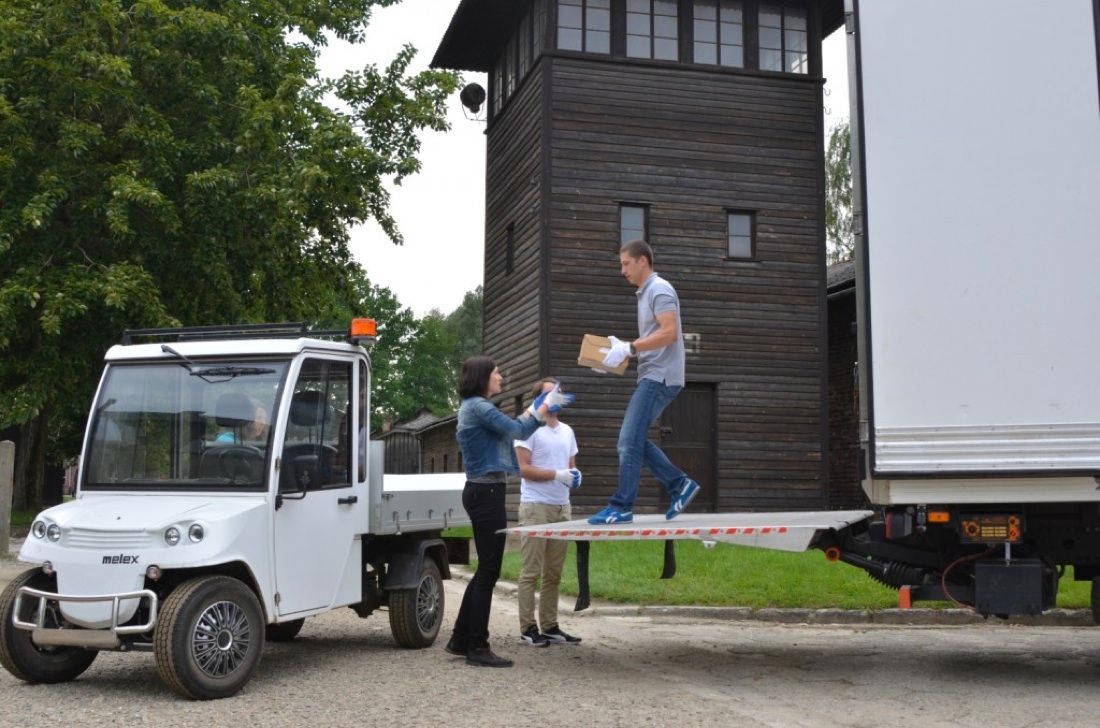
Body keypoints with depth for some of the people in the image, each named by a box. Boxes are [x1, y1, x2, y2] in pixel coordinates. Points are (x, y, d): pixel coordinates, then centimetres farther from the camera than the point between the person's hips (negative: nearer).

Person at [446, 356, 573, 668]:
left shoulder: (474, 407, 18)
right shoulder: (479, 406, -14)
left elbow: (508, 428, 23)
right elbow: (518, 431, -17)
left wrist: (536, 406, 22)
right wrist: (546, 406, -7)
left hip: (482, 491, 11)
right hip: (487, 493, -11)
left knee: (486, 568, 14)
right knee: (488, 570, -5)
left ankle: (462, 639, 20)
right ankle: (478, 647, 0)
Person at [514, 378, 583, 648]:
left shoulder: (567, 431, 17)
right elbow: (524, 468, -12)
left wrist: (575, 475, 0)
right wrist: (558, 474, -18)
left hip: (562, 507, 7)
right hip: (536, 506, -7)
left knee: (553, 572, 10)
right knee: (531, 571, -4)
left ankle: (550, 626, 15)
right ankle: (528, 628, 0)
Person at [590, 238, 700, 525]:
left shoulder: (659, 289, -10)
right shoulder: (646, 293, 21)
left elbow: (669, 333, -22)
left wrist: (629, 348, -22)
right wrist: (623, 349, 9)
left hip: (660, 376, -10)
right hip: (652, 376, 10)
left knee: (629, 441, -10)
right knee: (634, 440, 11)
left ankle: (622, 507, -6)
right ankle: (679, 485, 14)